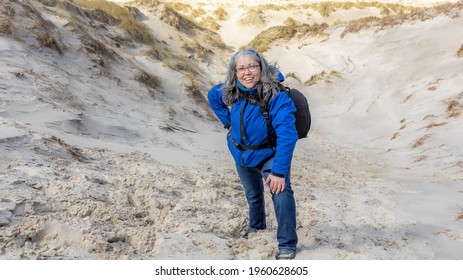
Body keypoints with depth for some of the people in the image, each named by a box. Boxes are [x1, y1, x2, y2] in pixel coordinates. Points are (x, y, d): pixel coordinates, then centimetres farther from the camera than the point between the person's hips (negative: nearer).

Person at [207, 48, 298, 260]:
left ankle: (287, 244, -10)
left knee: (281, 192, -26)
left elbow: (287, 136, -37)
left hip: (269, 155, -5)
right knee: (253, 194, 23)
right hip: (241, 154, 5)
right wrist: (228, 121, -1)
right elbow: (212, 96, 7)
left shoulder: (276, 98, -32)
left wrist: (279, 171, -42)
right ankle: (256, 226, 52)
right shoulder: (230, 92, -17)